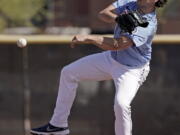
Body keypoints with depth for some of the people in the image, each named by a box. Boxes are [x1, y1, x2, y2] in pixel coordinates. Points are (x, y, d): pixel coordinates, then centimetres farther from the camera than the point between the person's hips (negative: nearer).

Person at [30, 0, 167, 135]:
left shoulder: (149, 24, -32)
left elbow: (117, 45, -38)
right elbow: (103, 13, -16)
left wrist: (88, 38, -39)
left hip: (132, 69, -8)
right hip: (111, 58, 8)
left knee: (121, 104, -33)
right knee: (68, 73, 11)